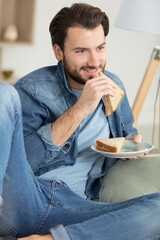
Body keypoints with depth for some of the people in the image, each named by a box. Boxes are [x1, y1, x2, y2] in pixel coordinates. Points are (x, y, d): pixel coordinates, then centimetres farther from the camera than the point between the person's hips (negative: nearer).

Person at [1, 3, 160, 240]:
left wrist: (131, 143, 8)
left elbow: (126, 130, 34)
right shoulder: (33, 89, -1)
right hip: (20, 199, -3)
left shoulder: (113, 86, 15)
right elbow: (20, 161, -13)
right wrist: (80, 108, -17)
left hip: (72, 208, 4)